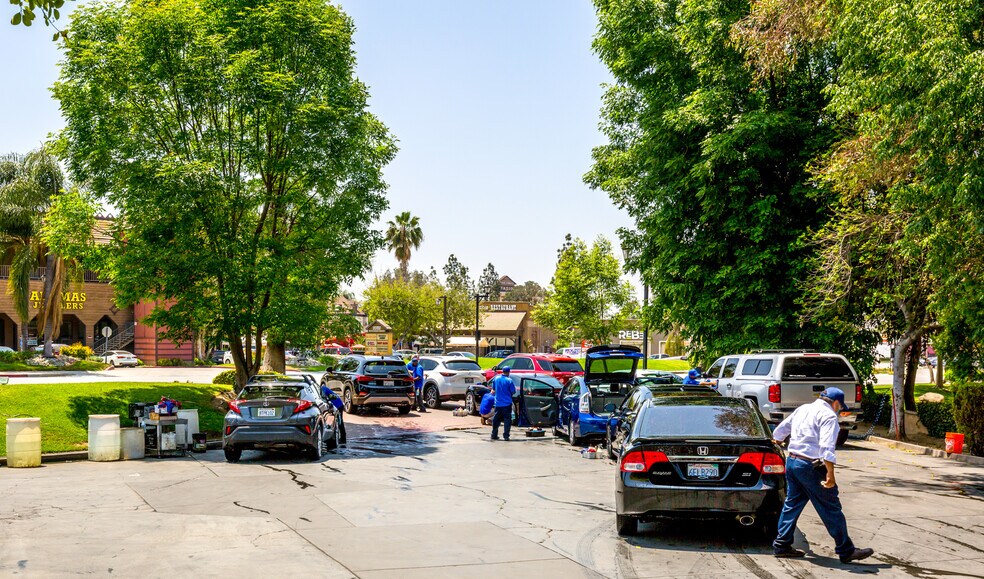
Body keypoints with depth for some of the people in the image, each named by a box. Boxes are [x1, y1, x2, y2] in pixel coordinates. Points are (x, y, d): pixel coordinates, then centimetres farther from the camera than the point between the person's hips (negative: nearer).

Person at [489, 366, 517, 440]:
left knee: (496, 420, 13)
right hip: (507, 403, -4)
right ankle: (506, 436, -3)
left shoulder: (496, 378, 2)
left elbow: (493, 389, 14)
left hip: (498, 403, 4)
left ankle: (494, 435, 16)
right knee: (507, 420, 2)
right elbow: (513, 392, -8)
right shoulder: (509, 380, -12)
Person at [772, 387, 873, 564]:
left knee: (792, 504, 16)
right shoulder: (828, 416, -10)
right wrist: (830, 474, -25)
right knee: (831, 509, 1)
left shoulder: (802, 409, 14)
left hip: (792, 461, 8)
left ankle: (781, 545, 17)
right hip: (811, 466, -8)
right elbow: (826, 447, -23)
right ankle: (846, 551, 7)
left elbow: (780, 430, 25)